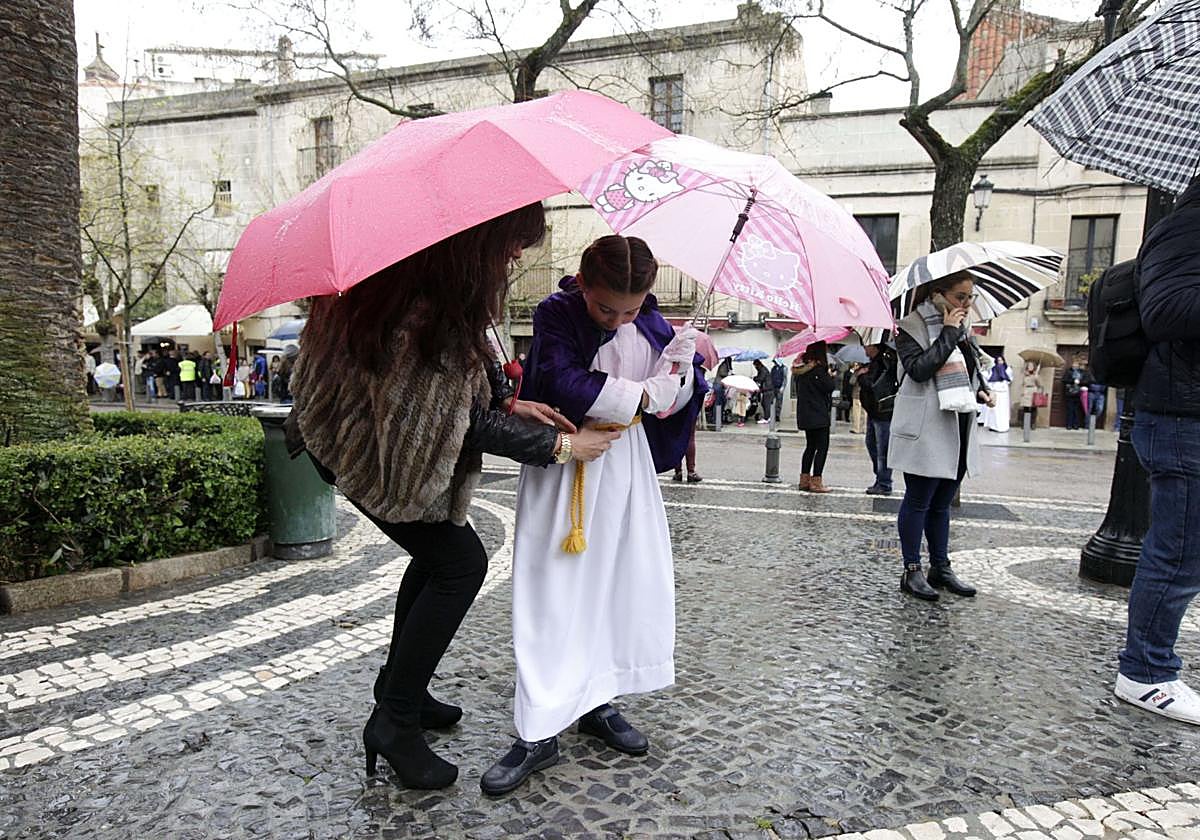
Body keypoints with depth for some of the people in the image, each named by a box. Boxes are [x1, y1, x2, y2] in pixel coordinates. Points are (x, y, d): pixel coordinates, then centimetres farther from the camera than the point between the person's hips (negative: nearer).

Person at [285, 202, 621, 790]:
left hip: (381, 436, 10)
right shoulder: (425, 313, -33)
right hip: (370, 455, -10)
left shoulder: (407, 283, -2)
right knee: (460, 564, -6)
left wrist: (509, 403, 0)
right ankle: (394, 722, 6)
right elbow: (468, 422, -26)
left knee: (437, 553, 17)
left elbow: (451, 381, 9)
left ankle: (400, 689, 33)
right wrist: (561, 445, -17)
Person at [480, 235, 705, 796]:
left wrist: (681, 378, -19)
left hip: (627, 465, 5)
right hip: (563, 465, -5)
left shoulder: (650, 321, 3)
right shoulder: (555, 315, -11)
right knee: (552, 594, -3)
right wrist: (641, 396, -17)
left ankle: (598, 702, 27)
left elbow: (687, 386, 5)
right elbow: (568, 384, -24)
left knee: (631, 583, 8)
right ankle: (539, 733, 7)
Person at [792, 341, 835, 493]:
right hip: (818, 414, -8)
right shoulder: (818, 368, -16)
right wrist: (830, 376, 3)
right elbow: (829, 387, -14)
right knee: (822, 447, -1)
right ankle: (816, 482, -3)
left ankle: (804, 480, 18)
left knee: (810, 446, 16)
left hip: (804, 415, 8)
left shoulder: (801, 368, 8)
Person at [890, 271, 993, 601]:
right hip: (925, 431, -7)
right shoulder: (911, 327, -8)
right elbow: (919, 369, -22)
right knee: (918, 501, 1)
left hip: (959, 428, 7)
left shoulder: (963, 328, 13)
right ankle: (912, 570, 10)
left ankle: (941, 567, 24)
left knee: (941, 503, 15)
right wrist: (948, 333, -18)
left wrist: (981, 390, 6)